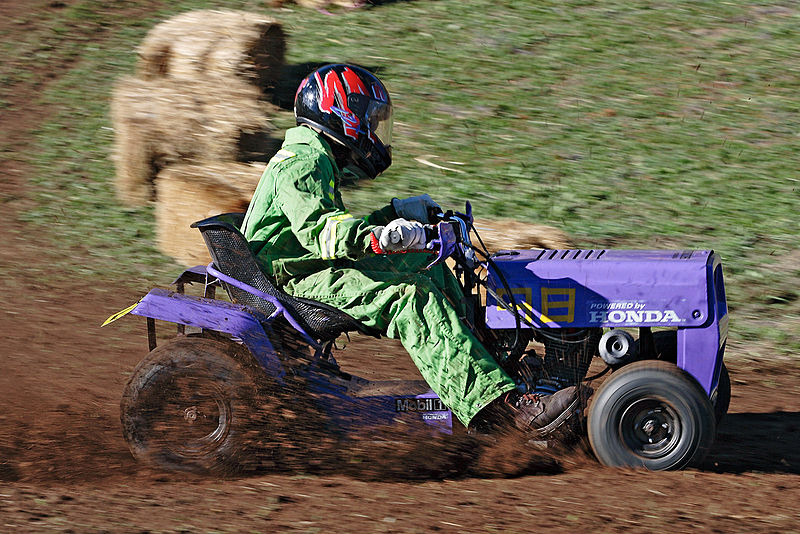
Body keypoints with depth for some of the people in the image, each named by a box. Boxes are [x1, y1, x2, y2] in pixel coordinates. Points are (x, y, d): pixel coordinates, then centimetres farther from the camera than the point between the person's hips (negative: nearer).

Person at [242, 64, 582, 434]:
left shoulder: (319, 159, 21)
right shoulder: (303, 161, -14)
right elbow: (318, 230, -31)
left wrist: (394, 214, 27)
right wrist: (377, 237, -45)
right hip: (295, 278, -11)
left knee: (426, 266, 12)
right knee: (410, 297, -27)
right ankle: (498, 402, -41)